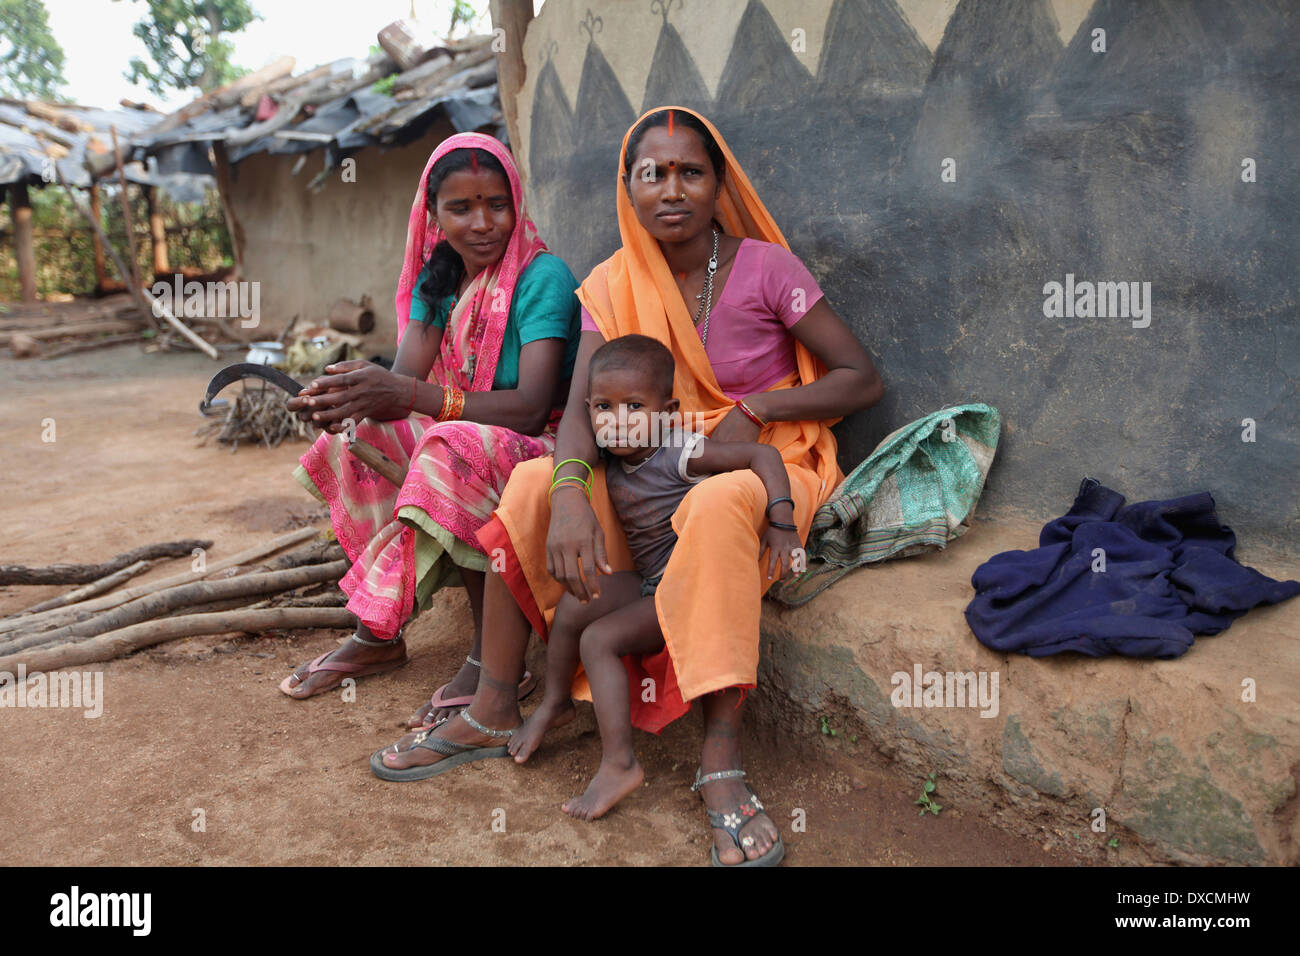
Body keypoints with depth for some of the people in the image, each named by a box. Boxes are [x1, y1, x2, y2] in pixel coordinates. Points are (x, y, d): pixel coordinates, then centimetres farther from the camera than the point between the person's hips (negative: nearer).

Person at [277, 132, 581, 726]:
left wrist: (408, 396, -39)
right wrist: (343, 396, -31)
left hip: (542, 447, -7)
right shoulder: (437, 279, 5)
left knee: (456, 450, -34)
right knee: (355, 437, -4)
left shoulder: (542, 277, -16)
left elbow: (531, 407, -28)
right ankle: (377, 633, 0)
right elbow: (406, 376, -7)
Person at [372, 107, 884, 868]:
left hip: (768, 470, -3)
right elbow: (581, 407, -12)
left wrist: (756, 408, -19)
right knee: (534, 482, -19)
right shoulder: (614, 286, 1)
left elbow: (865, 380, -6)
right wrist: (569, 489, -34)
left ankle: (722, 761, -33)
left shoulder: (765, 269, -8)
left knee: (717, 503, -39)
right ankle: (494, 714, -10)